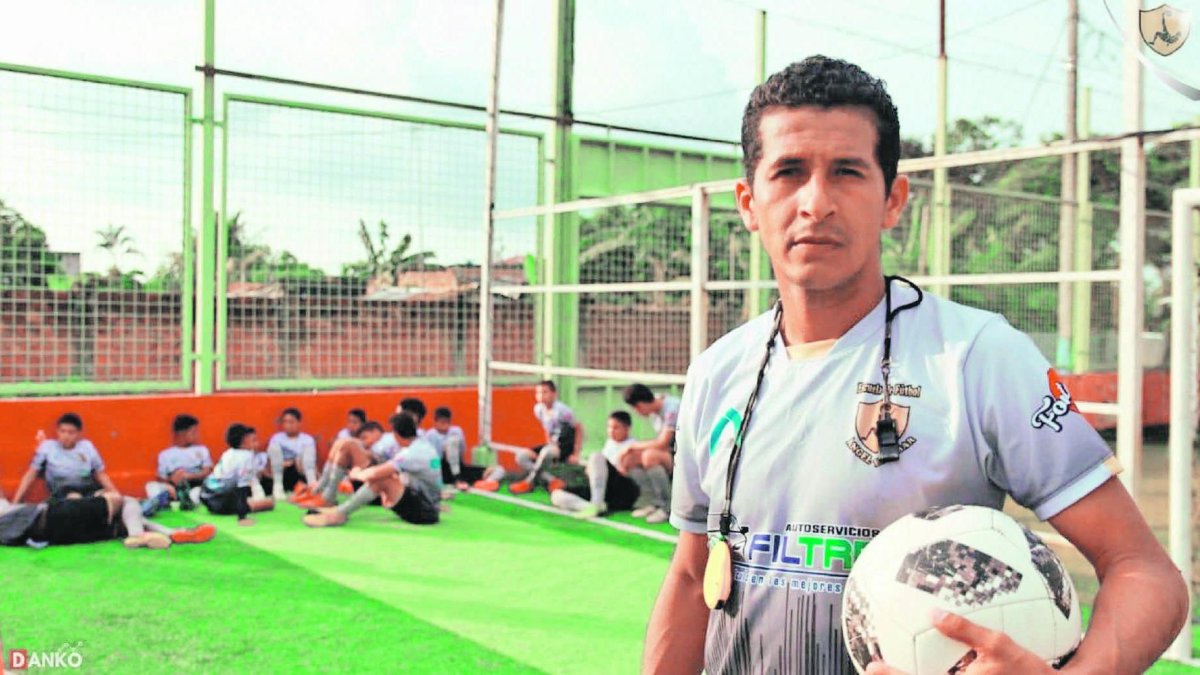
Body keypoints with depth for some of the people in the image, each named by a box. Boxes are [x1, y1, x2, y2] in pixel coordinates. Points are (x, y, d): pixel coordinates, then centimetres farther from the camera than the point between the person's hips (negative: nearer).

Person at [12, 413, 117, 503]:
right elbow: (30, 476, 14)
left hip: (89, 488, 3)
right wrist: (15, 503, 9)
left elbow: (101, 475, 19)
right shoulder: (47, 446, 9)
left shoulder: (87, 446, 14)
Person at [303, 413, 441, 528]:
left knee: (380, 479, -22)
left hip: (424, 512, -10)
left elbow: (375, 474, -25)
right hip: (430, 509, 10)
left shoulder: (412, 454, -20)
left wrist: (357, 474, -4)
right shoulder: (424, 445, 10)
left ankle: (339, 514, -15)